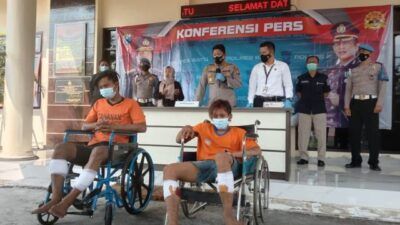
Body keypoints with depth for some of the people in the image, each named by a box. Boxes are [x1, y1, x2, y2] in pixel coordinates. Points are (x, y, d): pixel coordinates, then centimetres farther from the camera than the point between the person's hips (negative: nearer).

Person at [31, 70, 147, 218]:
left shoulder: (130, 104, 8)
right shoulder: (98, 104, 24)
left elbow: (142, 127, -5)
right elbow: (84, 126, 22)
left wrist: (115, 126, -13)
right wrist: (96, 125, -2)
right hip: (93, 146, 6)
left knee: (98, 152, -40)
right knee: (61, 148, -19)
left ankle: (67, 201, -39)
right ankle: (56, 198, -29)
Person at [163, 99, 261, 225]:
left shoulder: (239, 133, 17)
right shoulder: (204, 127, 25)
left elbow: (257, 151, 4)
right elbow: (178, 140, 25)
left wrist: (233, 154, -11)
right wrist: (186, 129, 2)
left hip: (229, 167, -3)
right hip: (204, 166, 3)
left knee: (221, 156, -41)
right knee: (169, 169, -21)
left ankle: (228, 214, -37)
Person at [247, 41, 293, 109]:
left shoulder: (283, 66, 8)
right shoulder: (256, 68, 14)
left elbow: (288, 84, 5)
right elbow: (252, 86, 14)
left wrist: (288, 99, -9)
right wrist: (250, 102, 5)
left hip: (276, 101, -2)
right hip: (259, 101, 2)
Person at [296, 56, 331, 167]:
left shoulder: (323, 77, 5)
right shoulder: (301, 78, 6)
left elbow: (326, 92, 13)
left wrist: (318, 100, 5)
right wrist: (305, 100, 7)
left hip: (319, 109, -1)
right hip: (304, 109, 1)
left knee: (321, 135, -1)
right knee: (303, 134, 2)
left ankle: (321, 158, 7)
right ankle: (303, 157, 11)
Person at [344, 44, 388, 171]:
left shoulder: (378, 67, 6)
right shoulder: (354, 70, 16)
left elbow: (382, 86, -3)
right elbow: (348, 88, 11)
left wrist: (379, 103, -15)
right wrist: (347, 105, 0)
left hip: (370, 102, -4)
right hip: (355, 103, 4)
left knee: (373, 133, -3)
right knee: (354, 133, 4)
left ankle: (374, 162, 4)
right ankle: (356, 160, 13)